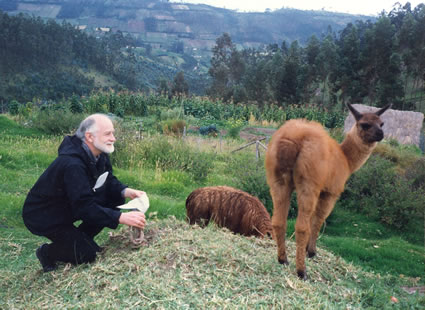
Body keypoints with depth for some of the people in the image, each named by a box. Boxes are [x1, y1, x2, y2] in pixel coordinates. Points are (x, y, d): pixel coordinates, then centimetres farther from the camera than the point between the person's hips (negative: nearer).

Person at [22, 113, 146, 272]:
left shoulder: (98, 154, -7)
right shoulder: (72, 164, -34)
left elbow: (110, 182, 0)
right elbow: (85, 207, -36)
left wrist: (126, 192, -22)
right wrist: (121, 217, -41)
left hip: (67, 207, 9)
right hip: (44, 216, -8)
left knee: (113, 202, -9)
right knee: (88, 253, -17)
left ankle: (80, 239, 8)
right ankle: (47, 252, 10)